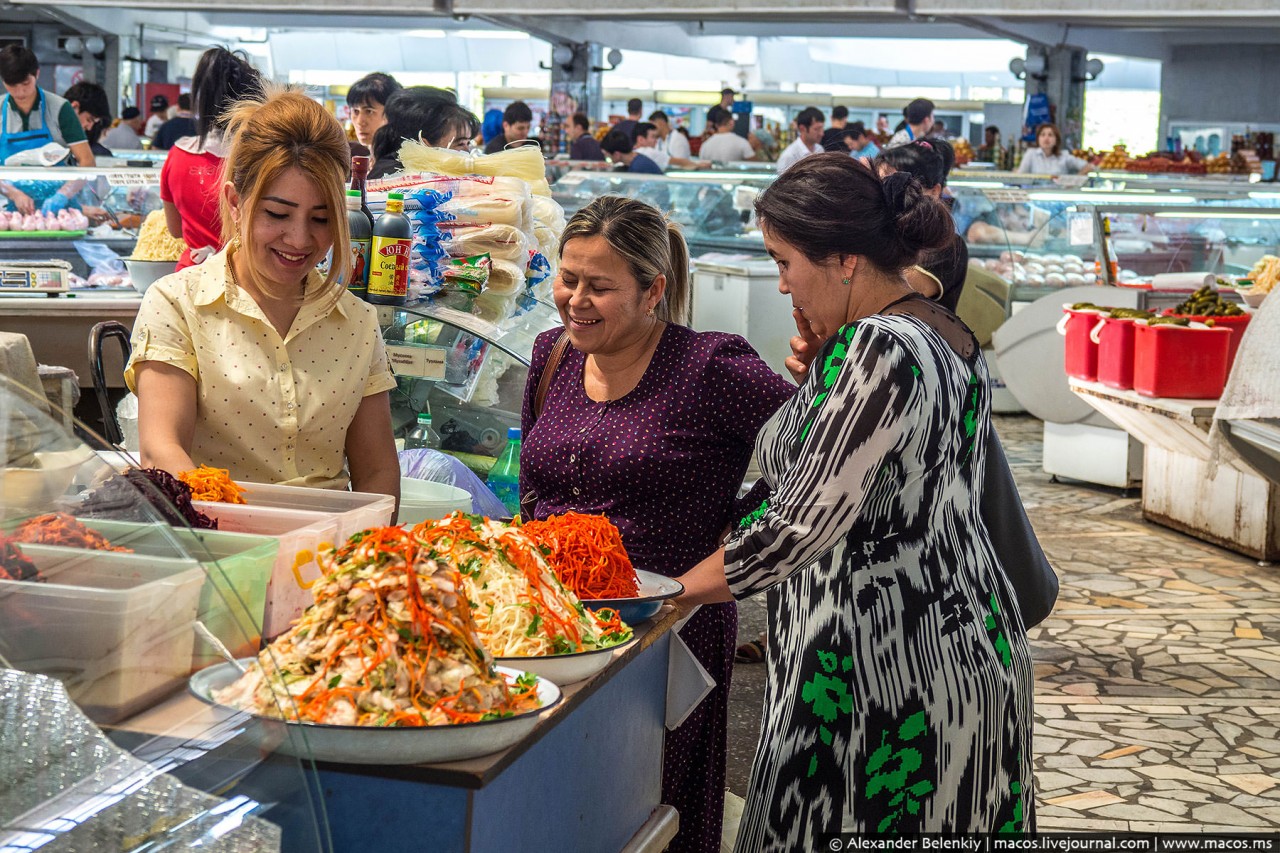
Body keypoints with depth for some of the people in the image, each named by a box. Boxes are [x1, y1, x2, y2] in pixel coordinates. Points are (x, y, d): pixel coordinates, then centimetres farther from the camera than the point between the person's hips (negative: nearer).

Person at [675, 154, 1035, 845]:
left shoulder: (877, 348, -20)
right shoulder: (951, 336, 10)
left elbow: (803, 526, -23)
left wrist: (673, 593, -12)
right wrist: (825, 371, 7)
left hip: (885, 663, -10)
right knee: (937, 827, 17)